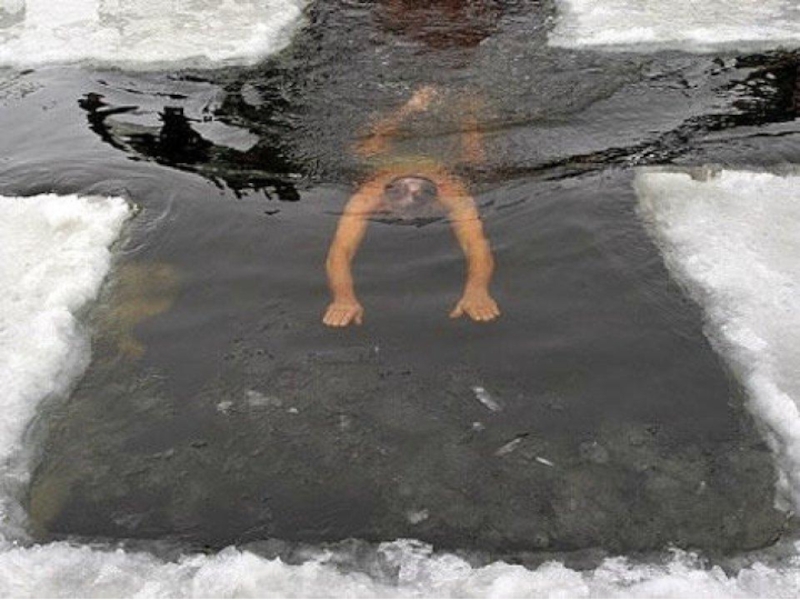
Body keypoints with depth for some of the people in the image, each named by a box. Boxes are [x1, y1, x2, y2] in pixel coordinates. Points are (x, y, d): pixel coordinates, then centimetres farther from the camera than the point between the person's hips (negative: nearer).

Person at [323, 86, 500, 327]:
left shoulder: (452, 194, -47)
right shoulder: (369, 196, -47)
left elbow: (478, 247, -58)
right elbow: (339, 253, -57)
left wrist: (477, 291, -78)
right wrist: (344, 297, -76)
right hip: (386, 161, 0)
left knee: (471, 154, 31)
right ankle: (414, 107, 54)